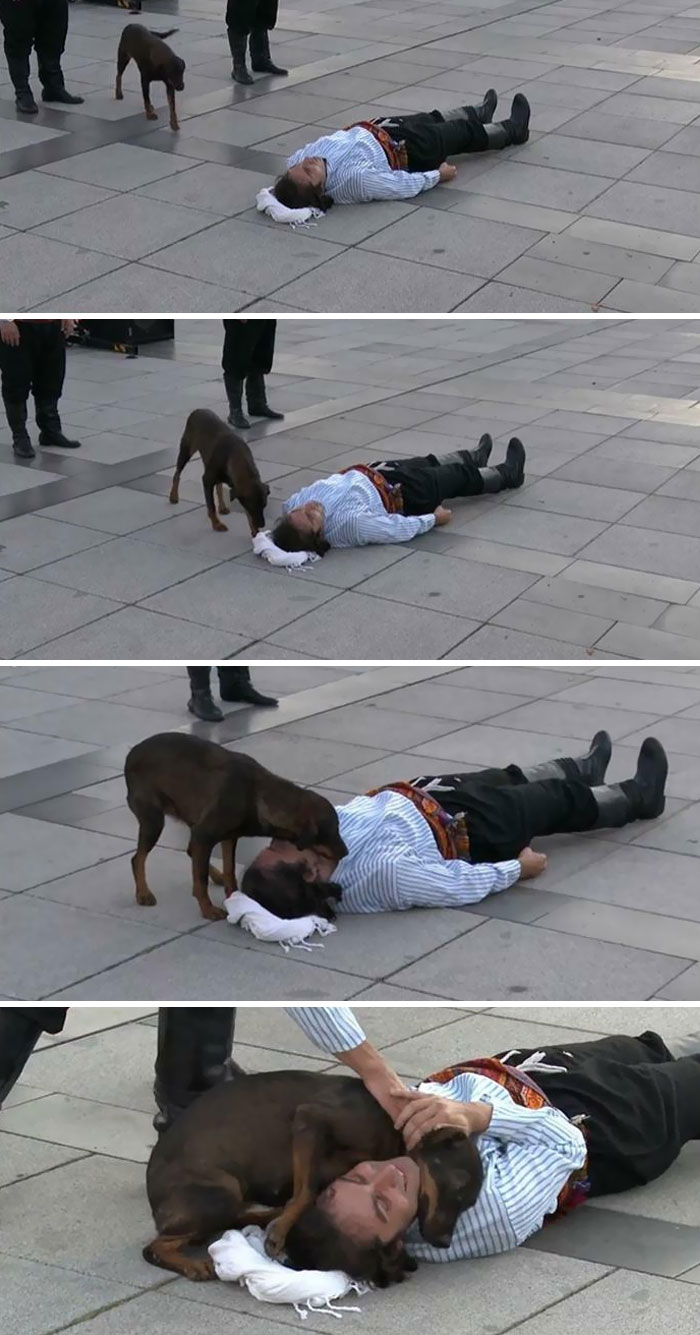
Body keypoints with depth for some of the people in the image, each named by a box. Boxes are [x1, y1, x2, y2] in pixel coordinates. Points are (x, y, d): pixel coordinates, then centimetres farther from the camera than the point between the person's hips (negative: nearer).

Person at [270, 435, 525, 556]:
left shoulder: (293, 505, -33)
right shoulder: (351, 523, -47)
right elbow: (401, 529, -30)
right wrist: (433, 518, -17)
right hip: (403, 494, -6)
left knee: (427, 463, 30)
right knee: (460, 477, 19)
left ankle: (475, 457, 66)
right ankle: (509, 473, 54)